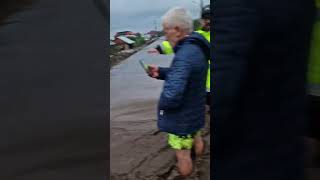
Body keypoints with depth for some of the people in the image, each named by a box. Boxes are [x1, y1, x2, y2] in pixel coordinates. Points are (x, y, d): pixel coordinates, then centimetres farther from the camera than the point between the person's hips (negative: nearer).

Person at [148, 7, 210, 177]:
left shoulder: (184, 55, -32)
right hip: (195, 111, 10)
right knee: (195, 137, 33)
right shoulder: (196, 48, -1)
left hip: (182, 117, -10)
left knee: (183, 157, 10)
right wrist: (160, 72, 0)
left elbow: (171, 96, -38)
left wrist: (161, 104, -17)